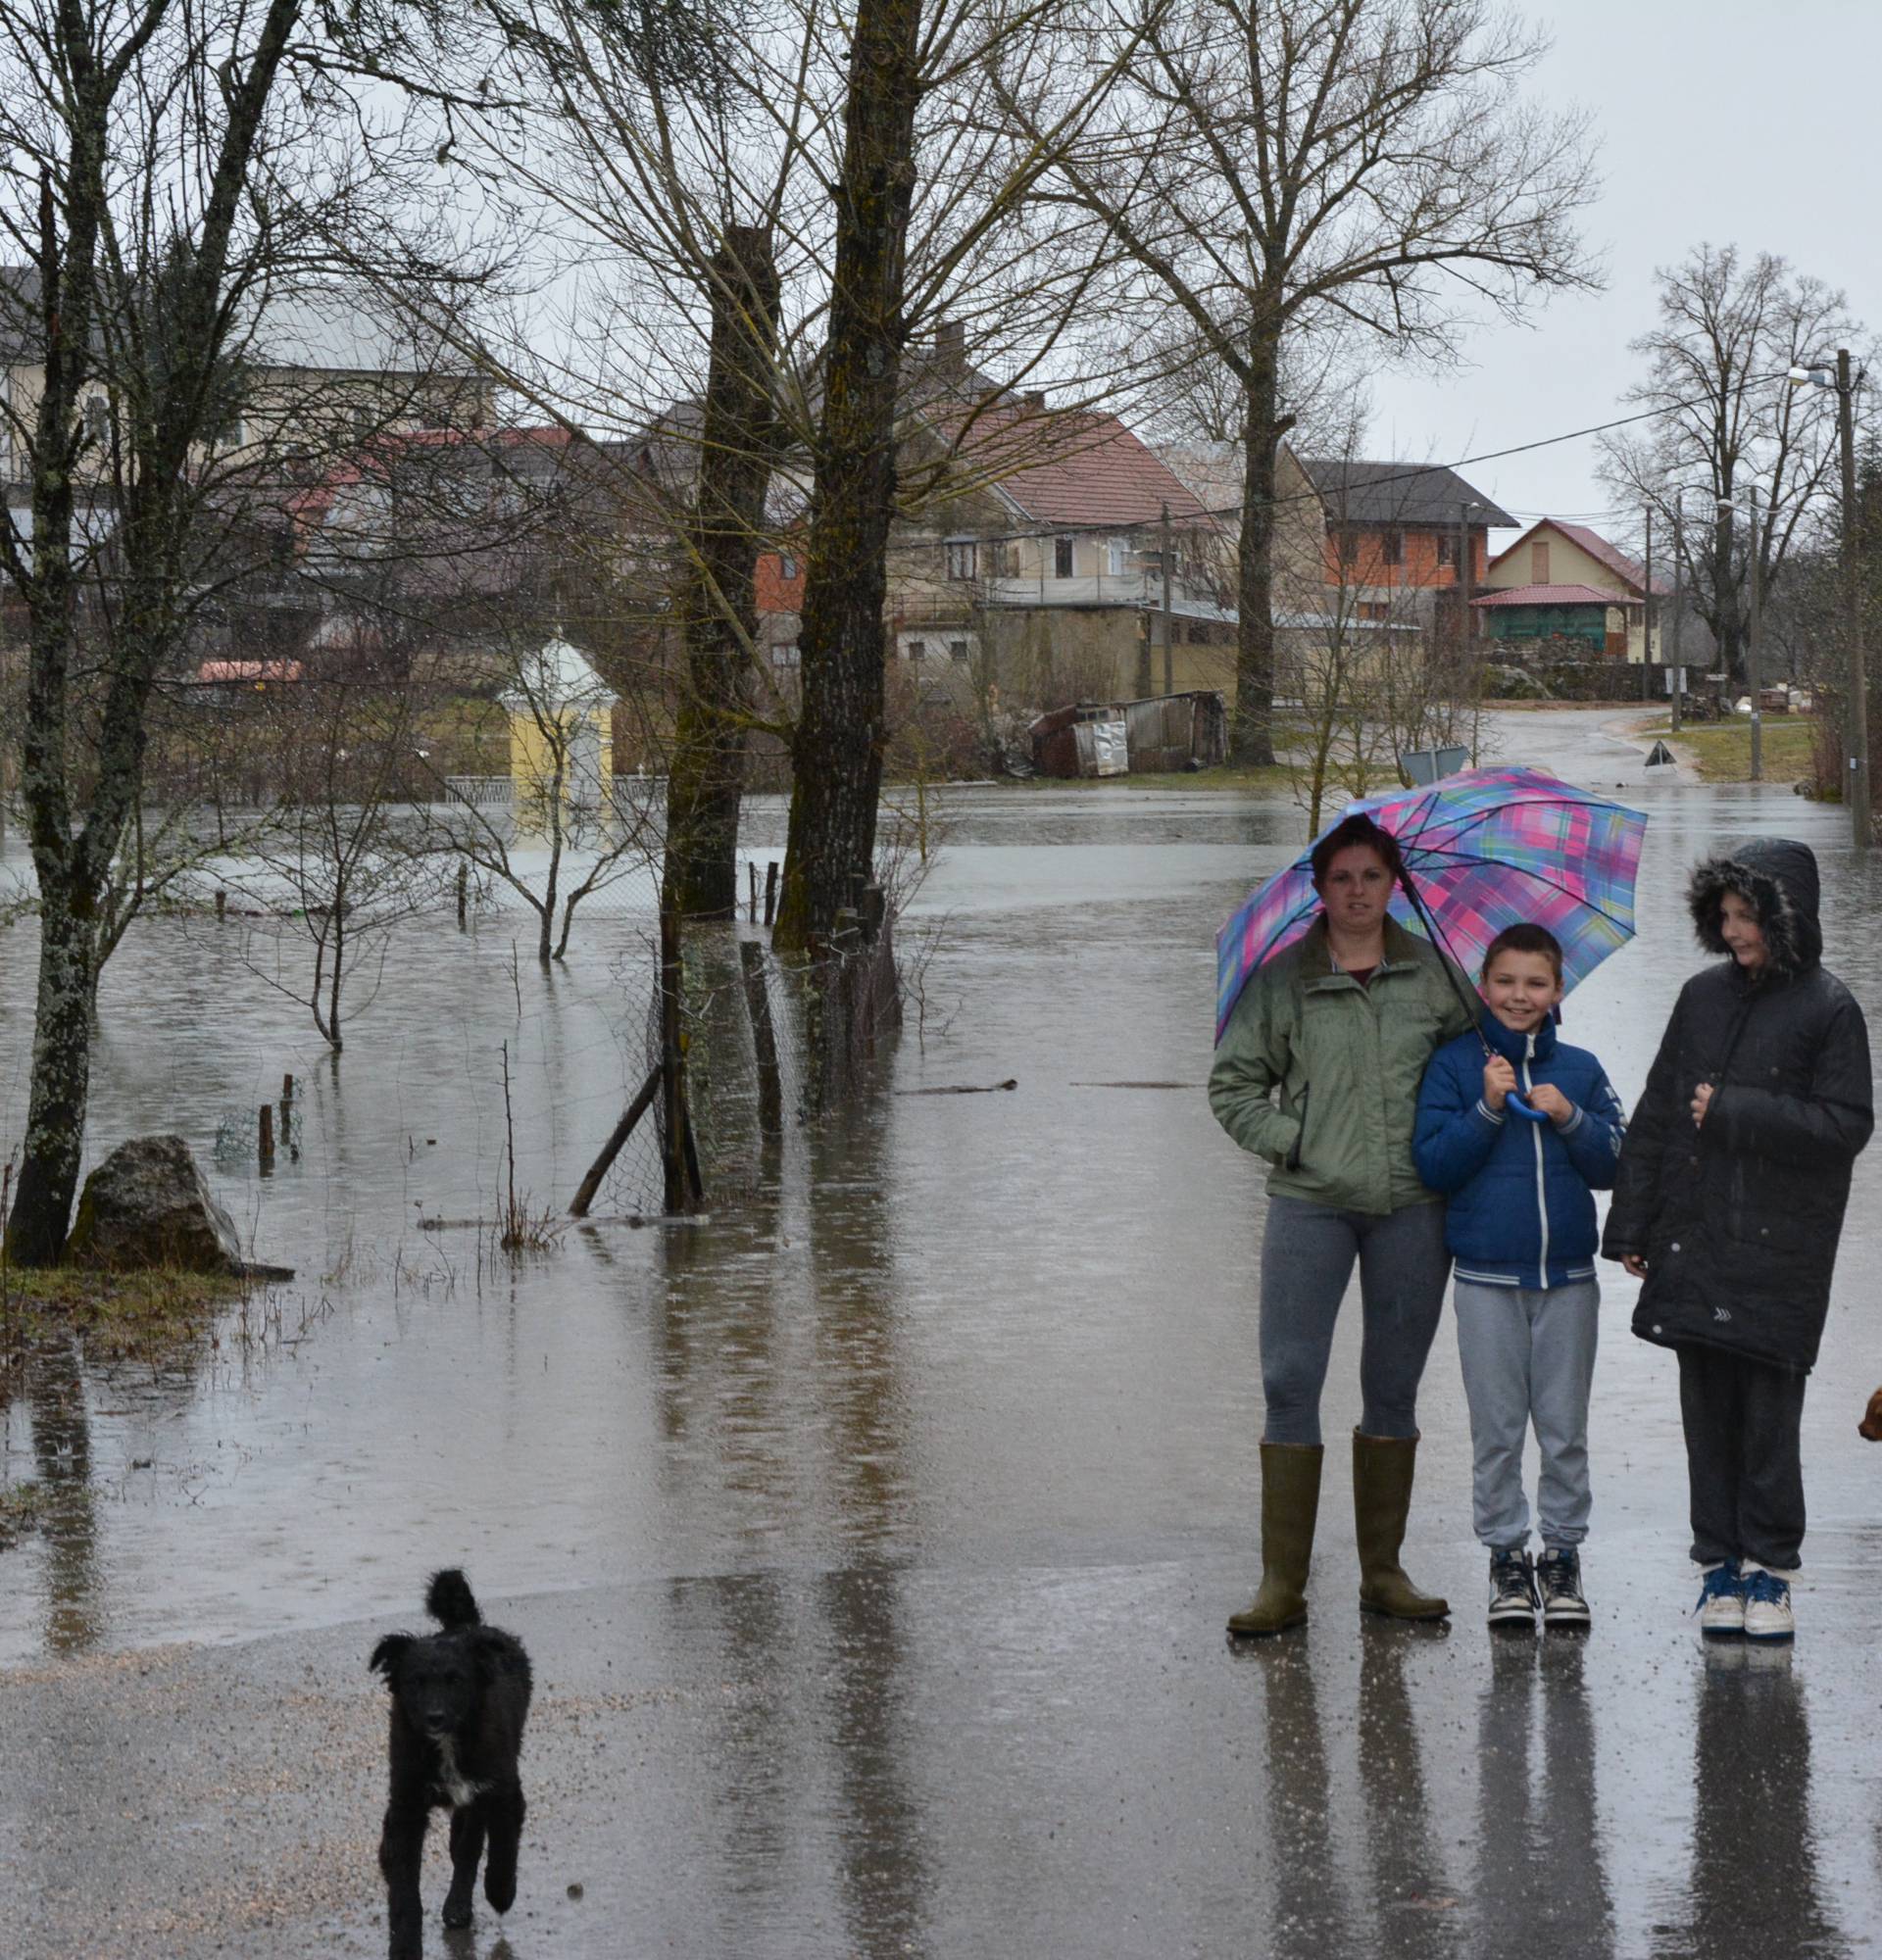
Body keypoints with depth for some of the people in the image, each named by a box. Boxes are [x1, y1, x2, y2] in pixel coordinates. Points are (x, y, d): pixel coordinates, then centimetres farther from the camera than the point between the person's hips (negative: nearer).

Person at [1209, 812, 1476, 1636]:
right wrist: (1290, 1139, -4)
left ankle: (1383, 1571, 18)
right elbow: (1232, 1082, 6)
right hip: (1309, 1204, -2)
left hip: (1411, 1206, 2)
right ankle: (1282, 1582, 0)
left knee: (1394, 1385, 8)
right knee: (1290, 1382, -5)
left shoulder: (1433, 975, 6)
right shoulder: (1281, 980, 2)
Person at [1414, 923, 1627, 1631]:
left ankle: (1563, 1552, 15)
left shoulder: (1579, 1070, 7)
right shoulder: (1453, 1065, 1)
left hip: (1568, 1275, 2)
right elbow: (1433, 1164, -6)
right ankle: (1506, 1554, 13)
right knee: (1496, 1429, 4)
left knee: (1565, 1427, 5)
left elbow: (1613, 1166, 5)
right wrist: (1487, 1109, -16)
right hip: (1487, 1276, -2)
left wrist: (1570, 1119, -11)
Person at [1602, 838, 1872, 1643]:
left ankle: (1769, 1566, 8)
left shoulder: (1828, 1009, -4)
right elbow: (1657, 1114, 12)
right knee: (1708, 1403, 5)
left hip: (1779, 1245, -4)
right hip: (1694, 1237, 4)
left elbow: (1847, 1125, -9)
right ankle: (1720, 1562, 12)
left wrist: (1733, 1113, -14)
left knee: (1769, 1406, -2)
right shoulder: (1704, 996, 9)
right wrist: (1631, 1225, 9)